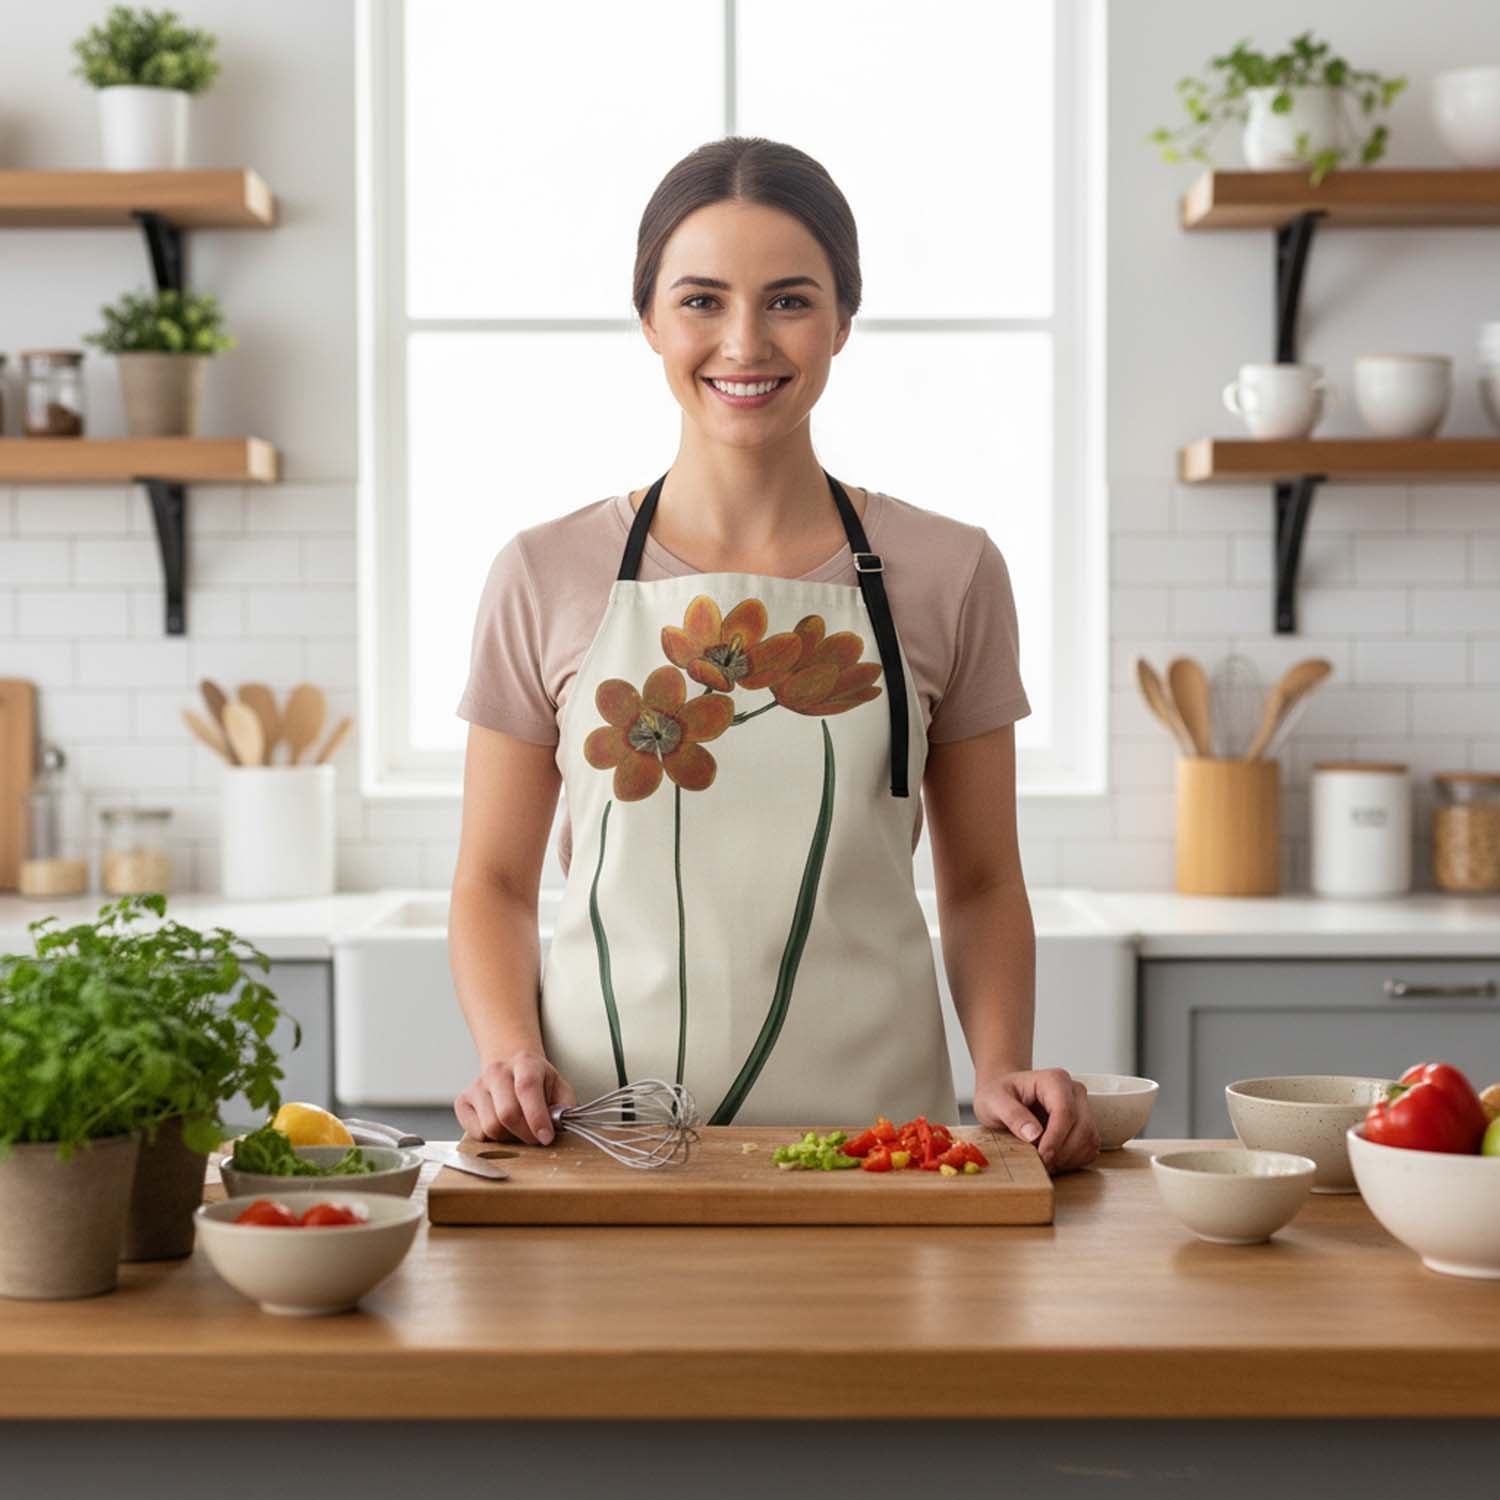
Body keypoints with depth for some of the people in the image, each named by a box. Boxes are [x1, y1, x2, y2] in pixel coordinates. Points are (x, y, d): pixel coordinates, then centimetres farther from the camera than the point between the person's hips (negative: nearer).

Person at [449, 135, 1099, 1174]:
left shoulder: (949, 575, 6)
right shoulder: (546, 577, 5)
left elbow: (981, 884, 12)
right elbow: (494, 883, 10)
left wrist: (1002, 1068, -4)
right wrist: (510, 1051, -8)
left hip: (869, 1137, 0)